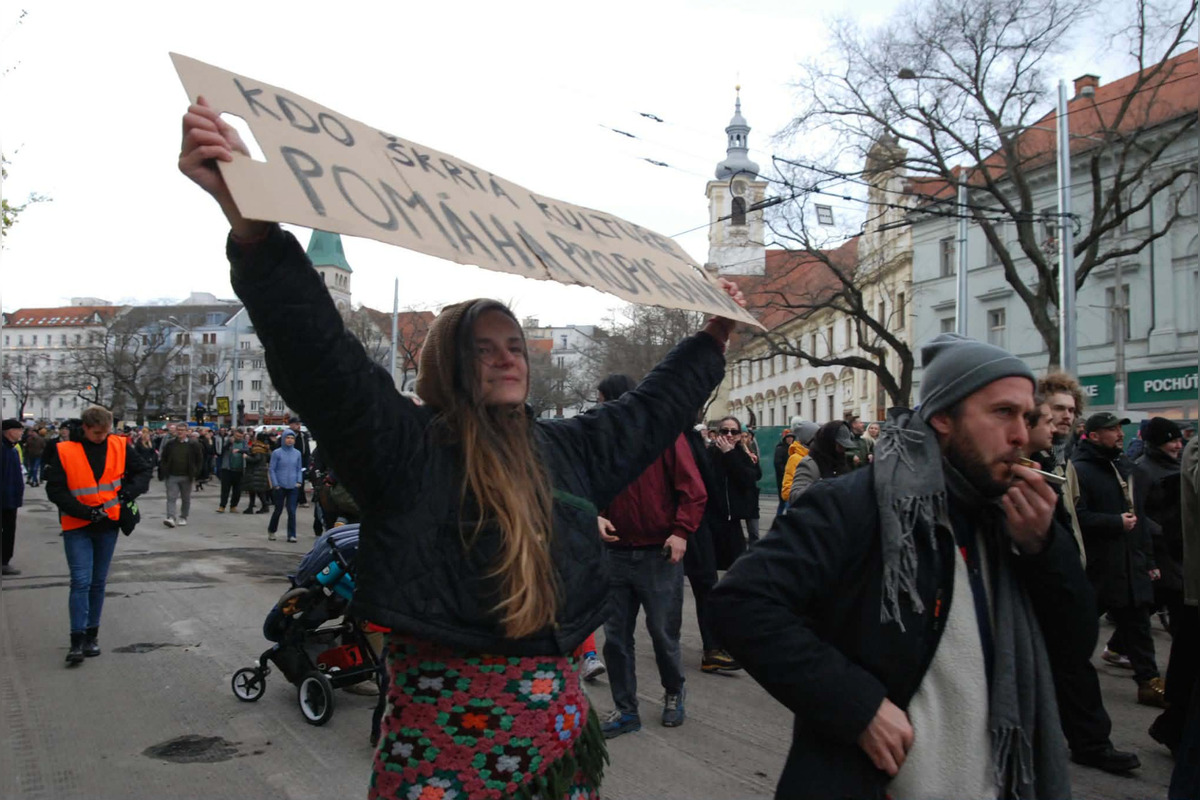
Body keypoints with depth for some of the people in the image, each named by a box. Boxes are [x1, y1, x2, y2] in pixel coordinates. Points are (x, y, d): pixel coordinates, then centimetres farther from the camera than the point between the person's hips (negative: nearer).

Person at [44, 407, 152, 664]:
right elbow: (55, 490, -10)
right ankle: (77, 640, -3)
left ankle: (92, 635, 21)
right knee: (81, 581, -10)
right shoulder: (64, 451, -9)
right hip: (77, 527, -3)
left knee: (98, 582, 11)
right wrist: (86, 512, -17)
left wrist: (128, 493, -7)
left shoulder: (119, 446, -1)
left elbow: (144, 470, 10)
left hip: (107, 525, 3)